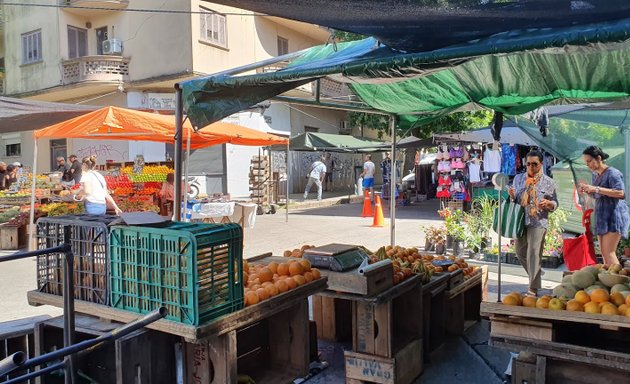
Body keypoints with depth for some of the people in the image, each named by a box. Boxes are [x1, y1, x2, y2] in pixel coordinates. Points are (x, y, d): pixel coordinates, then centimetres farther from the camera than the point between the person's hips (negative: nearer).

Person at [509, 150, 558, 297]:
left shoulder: (548, 182, 2)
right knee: (520, 252, 12)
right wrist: (512, 195, -6)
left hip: (538, 222, -4)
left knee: (534, 254, -9)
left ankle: (533, 289, -4)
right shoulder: (518, 178, 9)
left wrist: (548, 203, -16)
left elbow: (555, 204, 6)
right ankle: (535, 274, 37)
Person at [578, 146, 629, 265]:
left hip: (614, 216, -9)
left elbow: (620, 193, -24)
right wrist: (587, 190, 4)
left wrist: (596, 189, -25)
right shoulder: (595, 175, 14)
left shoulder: (612, 173, -12)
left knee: (609, 253, -13)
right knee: (604, 254, 7)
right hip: (601, 217, 9)